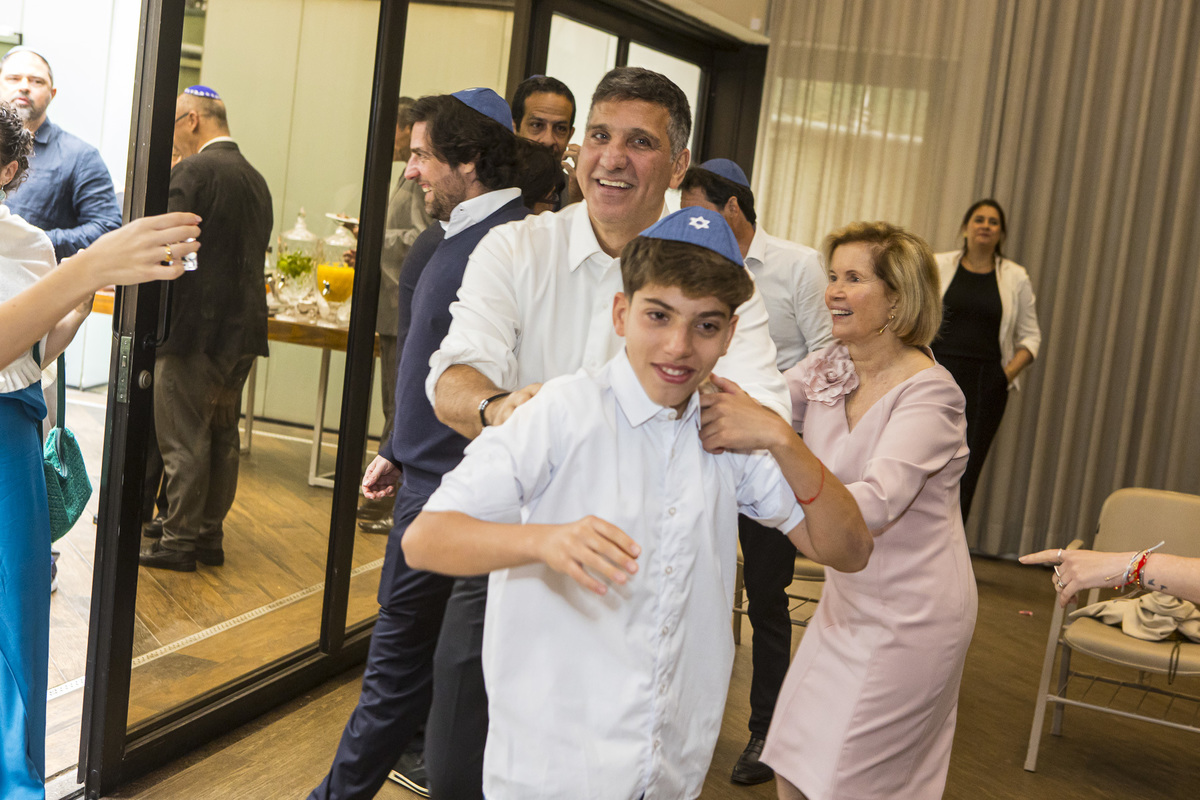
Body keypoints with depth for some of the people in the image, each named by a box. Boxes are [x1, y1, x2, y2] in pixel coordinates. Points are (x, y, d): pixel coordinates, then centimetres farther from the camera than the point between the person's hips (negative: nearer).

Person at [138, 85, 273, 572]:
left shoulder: (194, 172, -12)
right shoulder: (256, 179, 13)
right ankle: (210, 535, 22)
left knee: (184, 441, 0)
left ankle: (179, 541, 7)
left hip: (197, 328, -8)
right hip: (244, 329, 8)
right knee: (223, 437, 14)